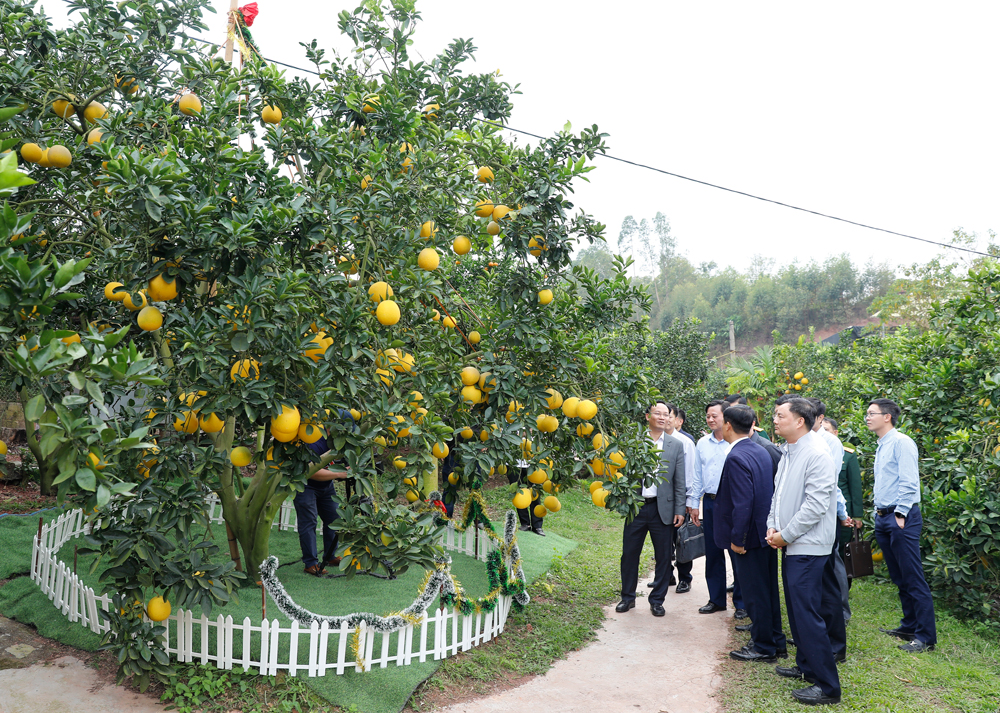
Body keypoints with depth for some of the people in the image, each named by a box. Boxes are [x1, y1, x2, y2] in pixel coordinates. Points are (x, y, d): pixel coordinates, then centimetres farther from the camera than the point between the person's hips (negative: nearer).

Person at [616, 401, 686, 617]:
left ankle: (657, 600, 22)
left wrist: (679, 510, -1)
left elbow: (679, 482, 3)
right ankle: (628, 597, 24)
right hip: (636, 507, 0)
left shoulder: (676, 445, 4)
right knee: (629, 554, 7)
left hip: (662, 508, 0)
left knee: (663, 557, 7)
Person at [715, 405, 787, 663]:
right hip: (767, 532, 9)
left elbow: (743, 503, -24)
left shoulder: (736, 458, -21)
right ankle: (777, 643, 29)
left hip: (749, 535, -9)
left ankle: (763, 647, 15)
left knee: (755, 593, 4)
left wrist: (737, 539, -18)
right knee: (768, 590, 18)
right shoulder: (761, 450, 6)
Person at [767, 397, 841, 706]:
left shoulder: (816, 455, -17)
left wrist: (785, 535, -15)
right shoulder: (788, 454, 12)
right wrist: (772, 527, 3)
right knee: (796, 610, 18)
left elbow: (816, 505, -21)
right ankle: (806, 666, 32)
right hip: (791, 545, 9)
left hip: (808, 547, -9)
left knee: (808, 614, -7)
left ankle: (827, 686, 2)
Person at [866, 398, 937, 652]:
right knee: (899, 579, 15)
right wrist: (878, 513, 16)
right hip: (883, 517, 9)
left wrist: (900, 514, -18)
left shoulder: (901, 442, -9)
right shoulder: (881, 447, 18)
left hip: (902, 518, -9)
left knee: (913, 579, -6)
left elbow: (909, 482, -16)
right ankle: (909, 626, 24)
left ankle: (926, 636, -2)